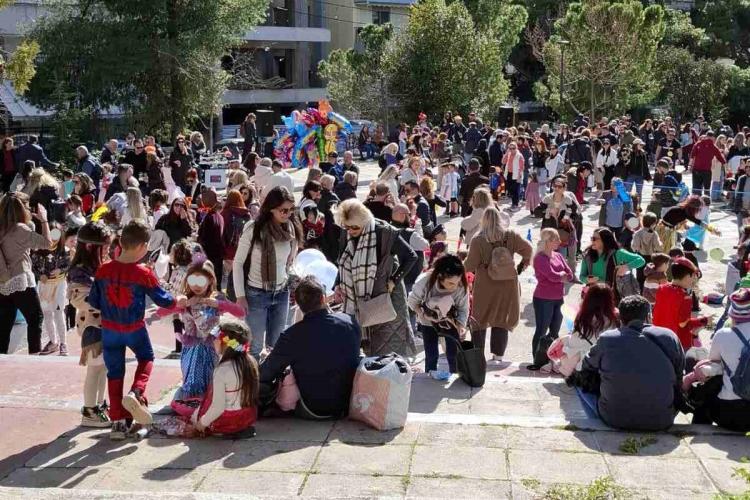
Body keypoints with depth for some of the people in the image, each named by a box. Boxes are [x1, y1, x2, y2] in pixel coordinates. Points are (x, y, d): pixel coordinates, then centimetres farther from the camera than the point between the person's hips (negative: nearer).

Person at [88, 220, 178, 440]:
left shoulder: (103, 270, -9)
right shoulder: (144, 274, -17)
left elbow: (93, 301, -1)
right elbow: (163, 300, -6)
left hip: (109, 329, 3)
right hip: (134, 329, -2)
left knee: (114, 372, 13)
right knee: (146, 358, 23)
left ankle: (117, 423, 14)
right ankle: (136, 393, -5)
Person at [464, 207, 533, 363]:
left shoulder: (478, 240, -12)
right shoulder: (510, 235, -4)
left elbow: (470, 265, -11)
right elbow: (528, 248, -6)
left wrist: (463, 264, 11)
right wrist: (524, 263, 12)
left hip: (485, 286, -2)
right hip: (507, 285, 2)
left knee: (479, 320, 11)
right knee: (502, 320, 10)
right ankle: (498, 354, 7)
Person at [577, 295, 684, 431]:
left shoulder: (606, 339, -4)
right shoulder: (670, 337, -2)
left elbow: (586, 369, 13)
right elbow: (679, 381, 8)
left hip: (614, 420, -1)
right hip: (661, 422, 1)